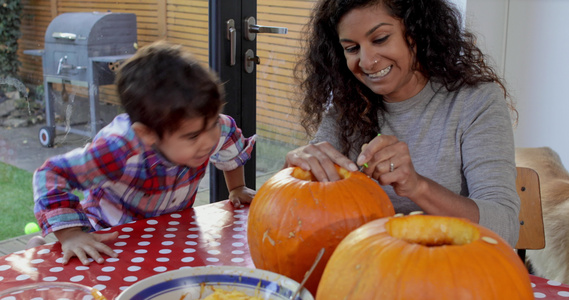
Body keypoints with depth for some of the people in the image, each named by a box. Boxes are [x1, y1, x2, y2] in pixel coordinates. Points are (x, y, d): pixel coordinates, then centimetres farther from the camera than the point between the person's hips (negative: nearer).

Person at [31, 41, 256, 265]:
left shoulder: (214, 129, -23)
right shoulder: (118, 150, -38)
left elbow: (231, 151, 2)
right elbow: (51, 175, -31)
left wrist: (237, 189, 11)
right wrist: (71, 236, -38)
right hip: (111, 236, -3)